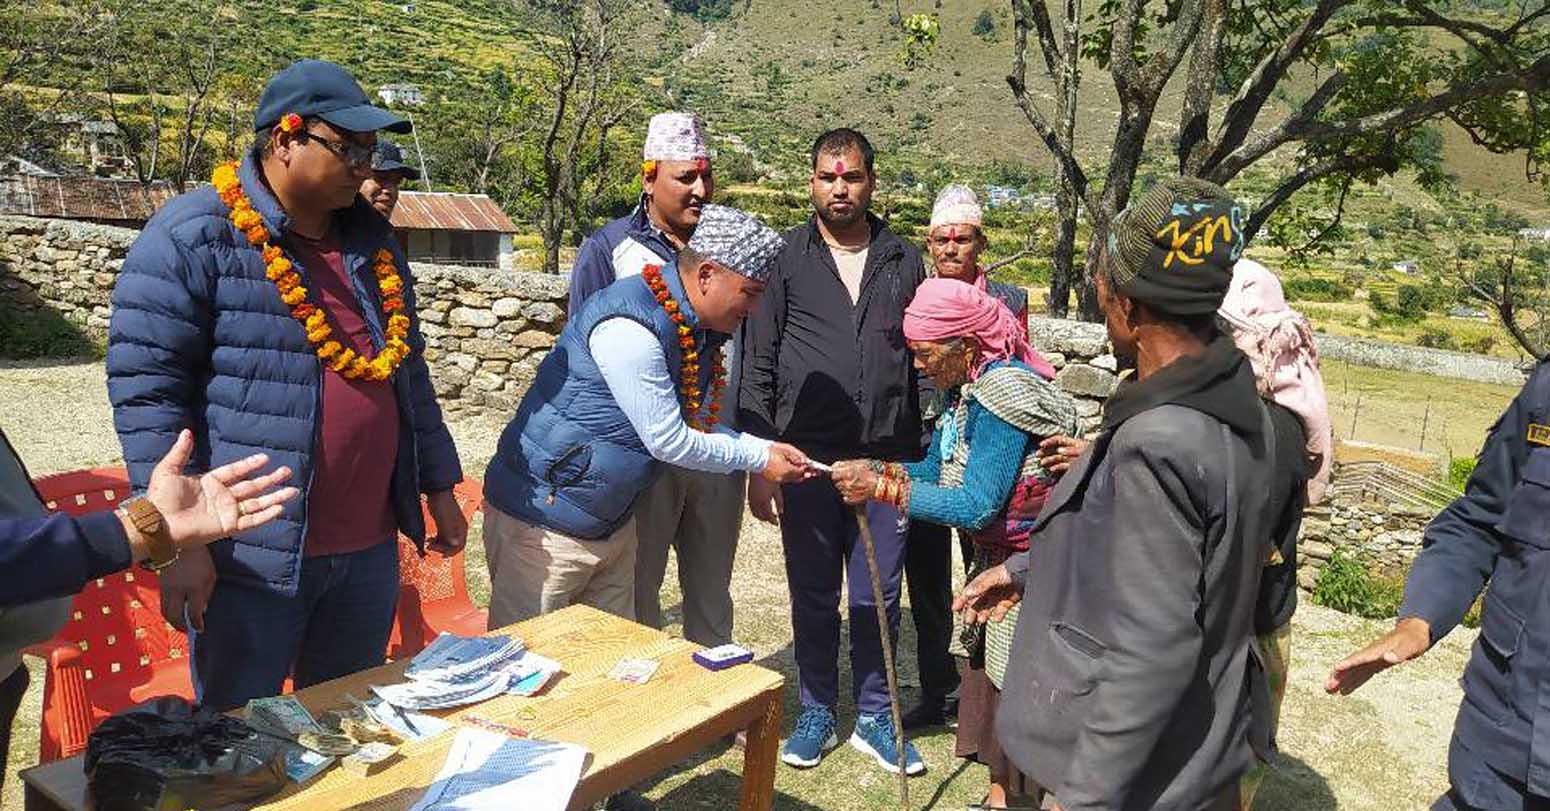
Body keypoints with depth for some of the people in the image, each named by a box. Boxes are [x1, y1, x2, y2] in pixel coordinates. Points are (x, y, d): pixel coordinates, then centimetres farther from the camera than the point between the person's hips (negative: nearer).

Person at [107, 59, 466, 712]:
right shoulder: (192, 236, -8)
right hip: (252, 559, -5)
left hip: (370, 550, 6)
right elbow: (146, 392, -11)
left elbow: (407, 371, 18)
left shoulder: (372, 237, 12)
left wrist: (439, 489, 17)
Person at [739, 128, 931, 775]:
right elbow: (758, 365, 0)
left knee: (878, 597, 11)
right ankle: (817, 713, 29)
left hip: (886, 462, 2)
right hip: (806, 460, -1)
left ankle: (874, 718, 28)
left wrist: (919, 458, 7)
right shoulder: (785, 258, 0)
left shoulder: (904, 262, 7)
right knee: (813, 596, 11)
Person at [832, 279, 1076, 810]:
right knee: (989, 665, 16)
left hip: (1029, 562, -9)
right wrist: (878, 469, -9)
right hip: (996, 556, 9)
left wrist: (882, 488, -24)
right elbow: (938, 468, 7)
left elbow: (976, 506, -26)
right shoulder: (968, 387, 3)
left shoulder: (1004, 391, -25)